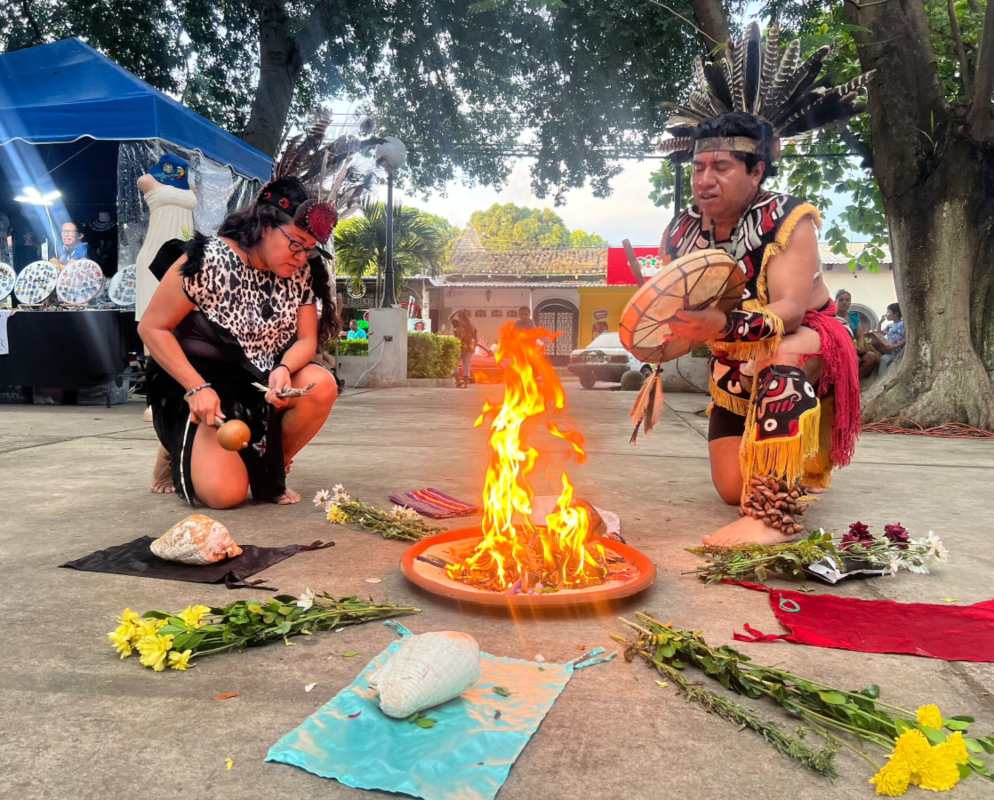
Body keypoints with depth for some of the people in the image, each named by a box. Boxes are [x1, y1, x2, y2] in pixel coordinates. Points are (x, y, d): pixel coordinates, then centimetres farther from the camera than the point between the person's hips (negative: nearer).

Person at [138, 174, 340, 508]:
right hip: (200, 385, -5)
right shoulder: (209, 260, -17)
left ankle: (269, 470, -1)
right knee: (225, 492, -23)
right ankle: (182, 452, 15)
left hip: (265, 384, 5)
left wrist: (283, 370, -25)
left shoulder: (301, 273, -2)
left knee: (321, 386, -26)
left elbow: (306, 339, -1)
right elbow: (152, 327, -12)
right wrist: (198, 389, -22)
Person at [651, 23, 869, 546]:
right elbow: (676, 314, -2)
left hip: (807, 347, -4)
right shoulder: (682, 233, -7)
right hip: (737, 368, 5)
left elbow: (789, 311, -33)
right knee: (732, 489, -3)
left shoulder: (788, 221, -20)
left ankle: (775, 514, -42)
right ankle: (787, 464, 34)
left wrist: (723, 326, -50)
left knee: (780, 353, -42)